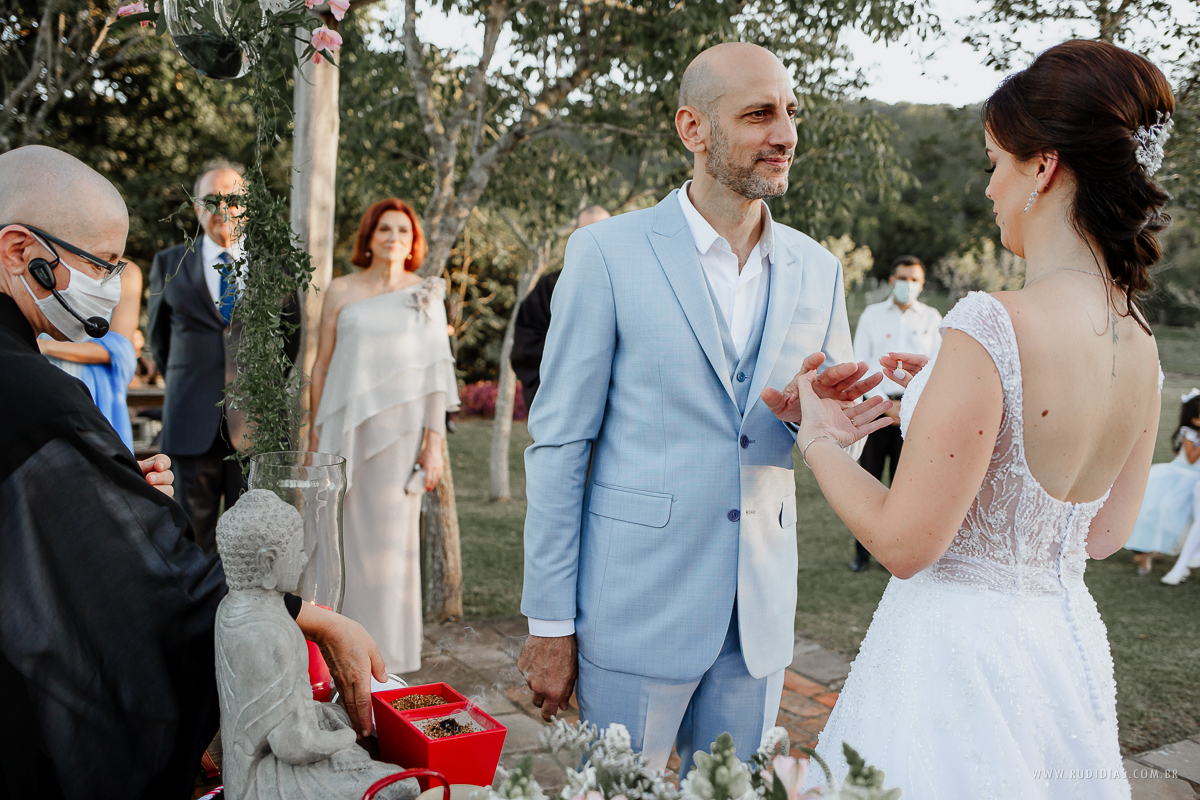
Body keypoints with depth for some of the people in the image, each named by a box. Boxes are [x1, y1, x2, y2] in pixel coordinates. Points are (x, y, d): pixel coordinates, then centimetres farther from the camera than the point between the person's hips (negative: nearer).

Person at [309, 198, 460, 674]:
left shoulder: (427, 296, 6)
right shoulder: (342, 291, 6)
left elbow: (435, 373, 3)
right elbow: (321, 365, 8)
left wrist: (434, 443, -3)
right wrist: (315, 436, 4)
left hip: (400, 431, 0)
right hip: (346, 428, 1)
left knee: (392, 536, 4)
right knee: (345, 536, 3)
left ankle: (387, 651, 16)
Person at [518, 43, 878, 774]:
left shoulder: (817, 270, 6)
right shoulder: (607, 253, -8)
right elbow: (558, 442, -7)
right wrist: (550, 623, -8)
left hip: (759, 616, 4)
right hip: (638, 607, -4)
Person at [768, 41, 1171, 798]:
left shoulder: (992, 327, -24)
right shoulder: (1140, 343, -1)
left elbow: (905, 543, -20)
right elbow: (1103, 533, 11)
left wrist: (820, 437, -4)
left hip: (960, 648, -7)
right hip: (1068, 649, 7)